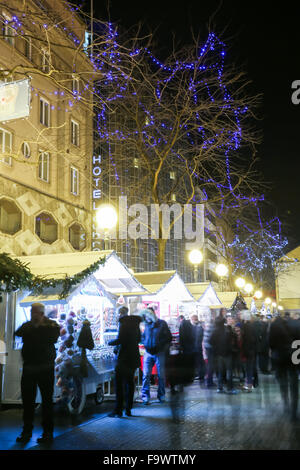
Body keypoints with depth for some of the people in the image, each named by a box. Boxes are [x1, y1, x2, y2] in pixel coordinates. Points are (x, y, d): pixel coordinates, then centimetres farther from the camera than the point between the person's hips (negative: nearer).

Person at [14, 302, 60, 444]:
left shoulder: (51, 325, -1)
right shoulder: (27, 325, 12)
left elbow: (52, 338, -19)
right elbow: (18, 333, -5)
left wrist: (38, 327, -11)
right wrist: (34, 326, -11)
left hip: (45, 368, -4)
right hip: (28, 367, 4)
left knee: (47, 400, 1)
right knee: (27, 399, 7)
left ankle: (48, 432, 8)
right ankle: (27, 431, 18)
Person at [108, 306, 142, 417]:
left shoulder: (123, 322, -14)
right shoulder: (135, 322, 10)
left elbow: (120, 339, -19)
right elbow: (138, 339, 17)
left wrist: (110, 342, -2)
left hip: (124, 357, -8)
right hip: (134, 356, 8)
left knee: (119, 383, -2)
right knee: (130, 382, 14)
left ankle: (118, 410, -2)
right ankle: (128, 409, 17)